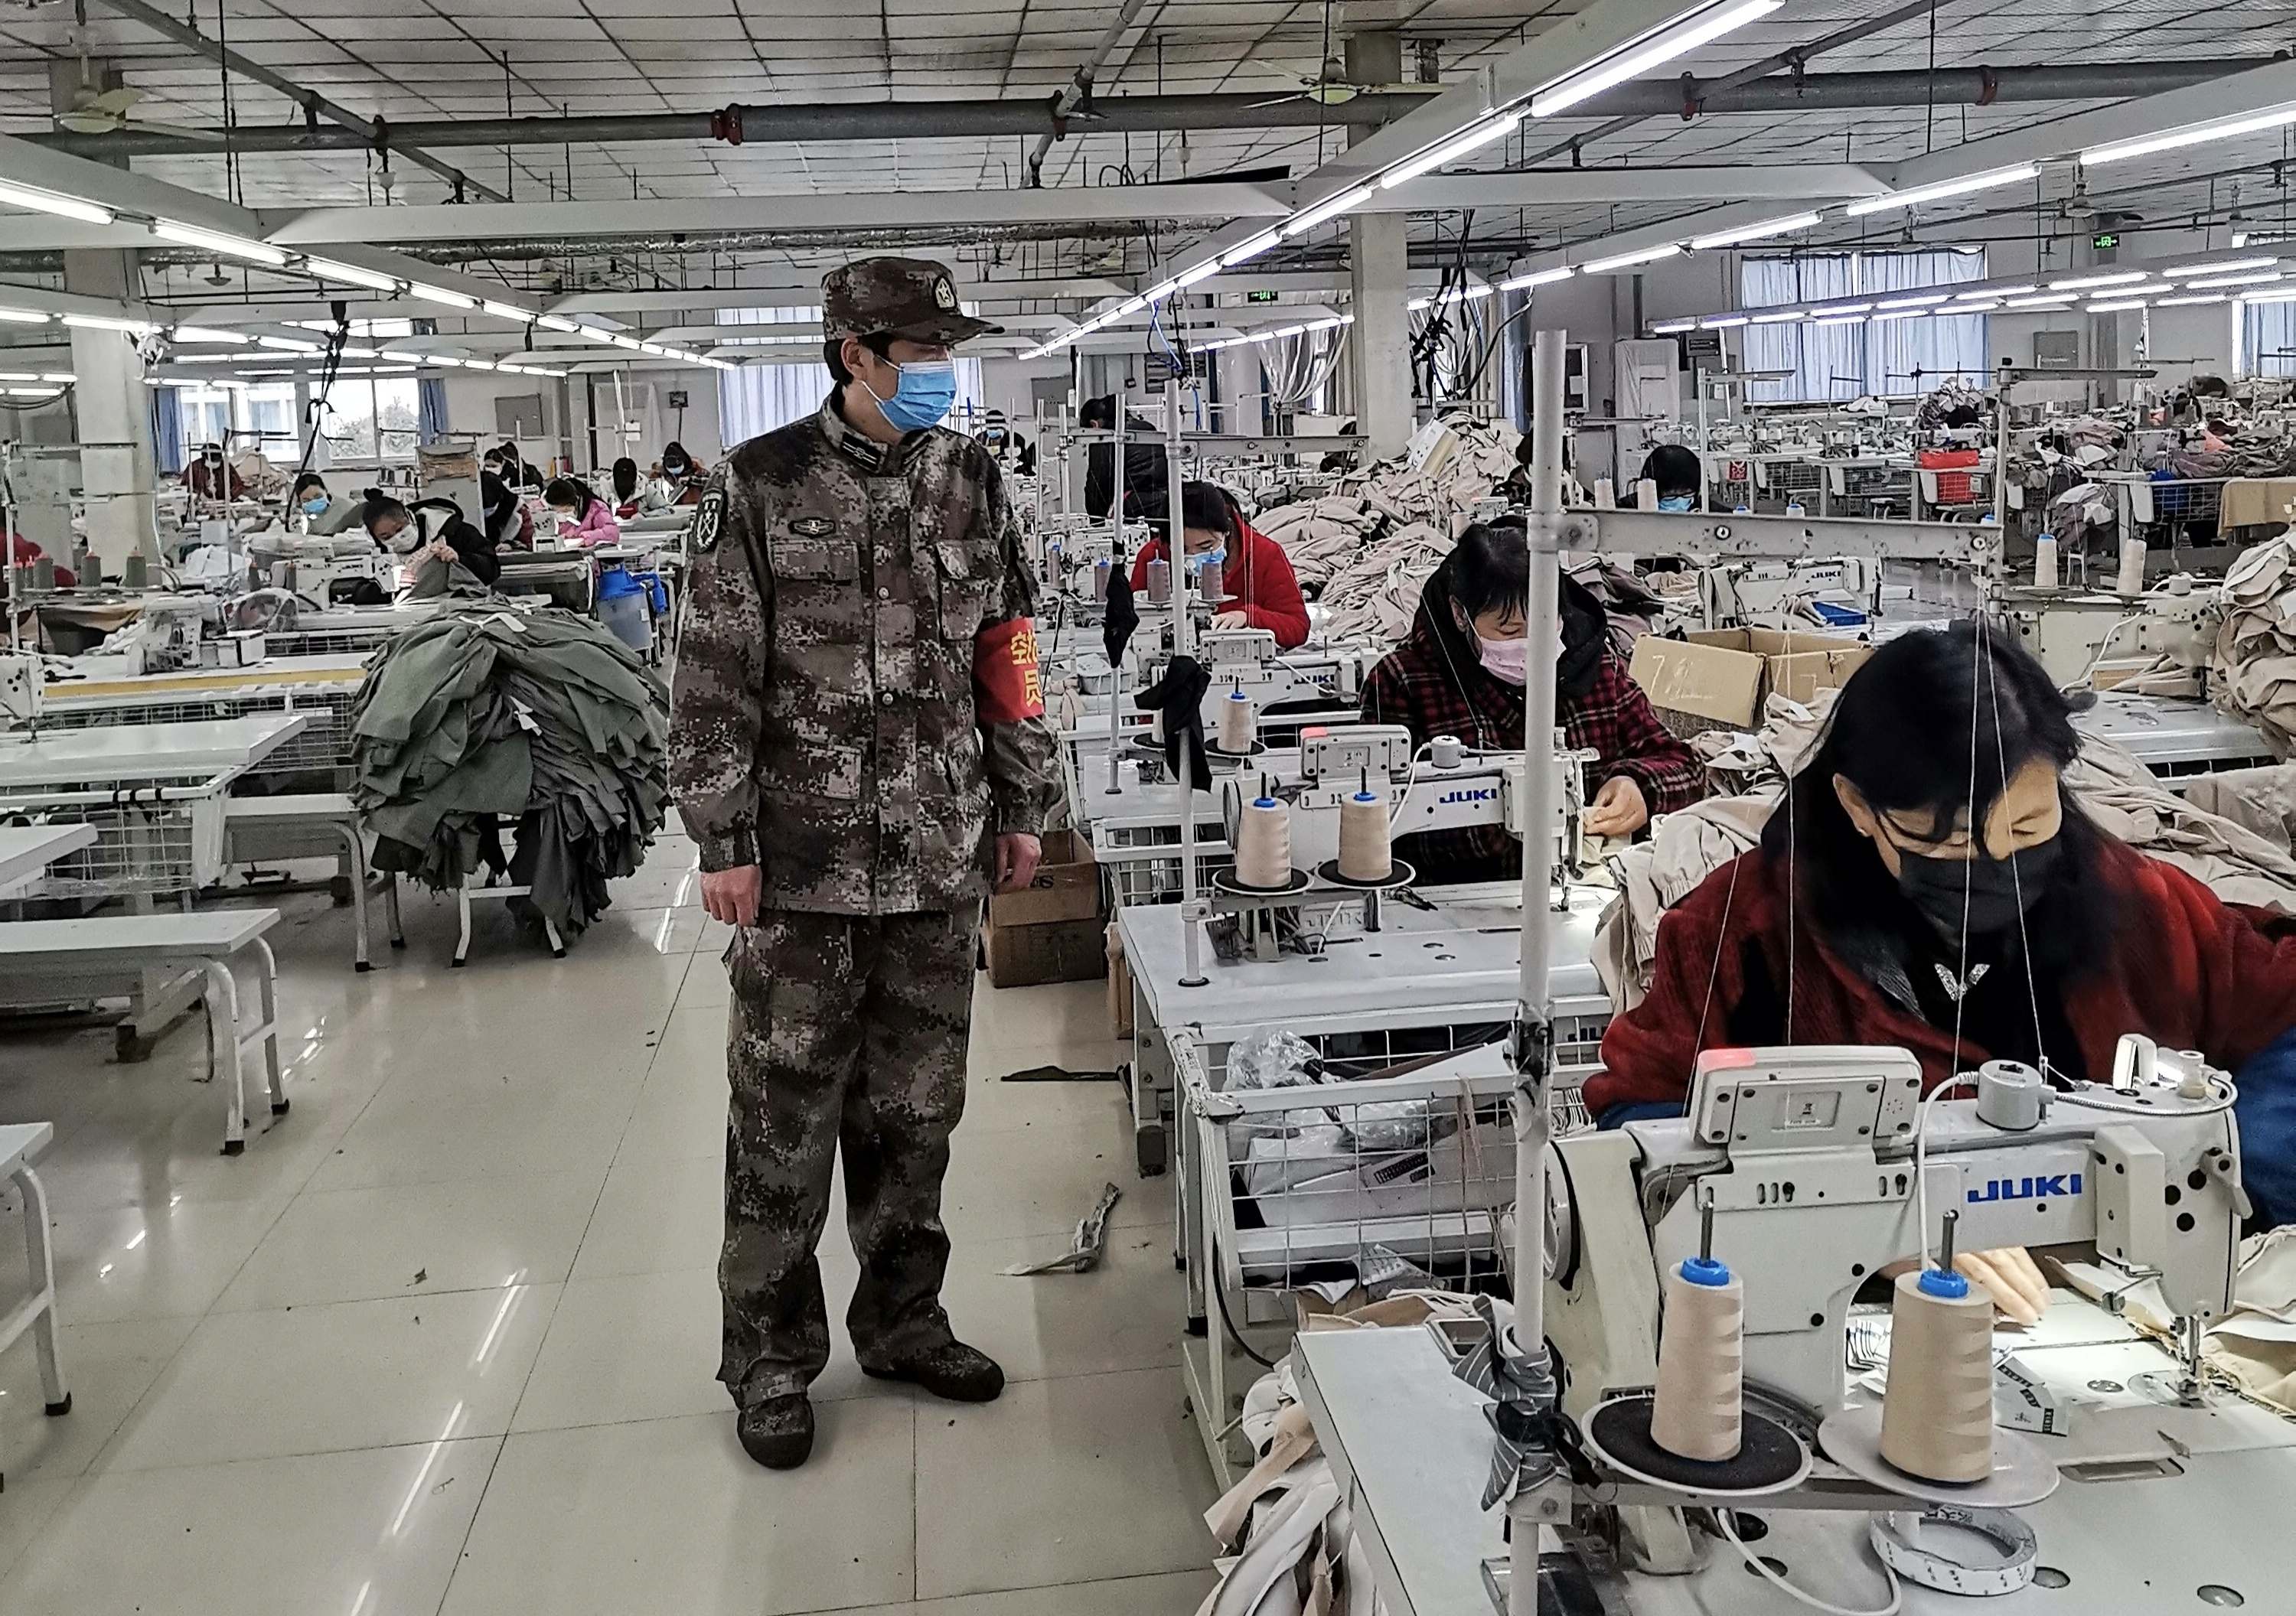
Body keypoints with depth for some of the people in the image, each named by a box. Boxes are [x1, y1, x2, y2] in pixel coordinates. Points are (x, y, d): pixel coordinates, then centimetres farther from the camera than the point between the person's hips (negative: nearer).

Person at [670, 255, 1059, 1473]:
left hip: (940, 863, 4)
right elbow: (714, 677, -6)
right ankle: (770, 1359, 22)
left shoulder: (970, 483, 7)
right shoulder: (760, 488, -5)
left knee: (914, 1109, 14)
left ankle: (902, 1322, 32)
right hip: (801, 865, -4)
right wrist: (724, 842, -9)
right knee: (784, 1122, 5)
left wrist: (1023, 806, 12)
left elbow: (1006, 655, 13)